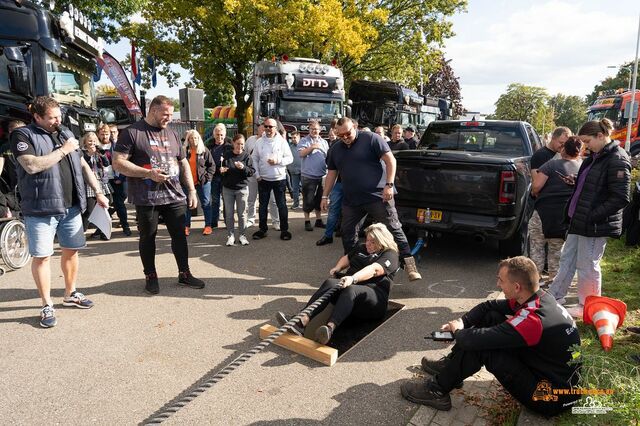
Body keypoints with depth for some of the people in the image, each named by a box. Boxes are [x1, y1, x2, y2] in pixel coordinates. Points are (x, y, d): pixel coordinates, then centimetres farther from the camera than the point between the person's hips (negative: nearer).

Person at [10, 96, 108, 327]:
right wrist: (63, 150, -13)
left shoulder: (66, 134, 15)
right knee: (42, 256, 1)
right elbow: (32, 165, -19)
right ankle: (47, 305, 13)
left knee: (71, 251, 14)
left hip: (71, 206, 6)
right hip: (41, 209, -5)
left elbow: (83, 165, 17)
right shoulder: (23, 135, -4)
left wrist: (98, 191, 10)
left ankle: (70, 294, 31)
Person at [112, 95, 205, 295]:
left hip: (175, 196, 5)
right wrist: (148, 173, -18)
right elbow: (118, 163, -10)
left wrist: (192, 190, 11)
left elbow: (183, 163, 18)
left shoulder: (171, 134, 14)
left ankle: (184, 274, 22)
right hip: (146, 198, -4)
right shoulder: (131, 133, -4)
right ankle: (150, 276, 23)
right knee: (148, 237, 8)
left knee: (180, 235, 8)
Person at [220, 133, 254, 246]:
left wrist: (243, 167, -22)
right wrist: (221, 170, -9)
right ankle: (230, 235, 14)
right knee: (229, 214, 5)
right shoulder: (227, 155, 4)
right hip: (227, 188, 2)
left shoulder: (246, 156, -1)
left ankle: (242, 235, 14)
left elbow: (251, 171, -4)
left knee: (242, 213, 4)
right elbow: (222, 168, 13)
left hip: (242, 188, -2)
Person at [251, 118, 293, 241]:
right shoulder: (259, 142, 4)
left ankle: (284, 230, 12)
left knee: (281, 205, 3)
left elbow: (290, 158, -2)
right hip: (263, 179, 2)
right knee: (262, 205, 10)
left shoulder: (282, 141, -2)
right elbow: (254, 159, 7)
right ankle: (262, 229, 21)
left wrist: (278, 161, -17)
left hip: (279, 179, -2)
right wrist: (257, 175, 0)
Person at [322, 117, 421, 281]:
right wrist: (325, 196, 16)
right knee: (347, 232, 11)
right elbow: (331, 174, 20)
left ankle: (409, 263, 0)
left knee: (393, 229, -5)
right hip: (351, 200, 6)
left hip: (377, 196, -6)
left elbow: (390, 160, -9)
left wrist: (389, 185, -16)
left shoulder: (371, 139, -6)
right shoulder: (336, 149, 13)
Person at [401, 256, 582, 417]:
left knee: (480, 345, -19)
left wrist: (458, 332, -9)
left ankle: (437, 391, 0)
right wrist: (461, 322, -8)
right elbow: (489, 306, 5)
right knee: (491, 316, 1)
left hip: (552, 398, -9)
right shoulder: (538, 296, -5)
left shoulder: (533, 319, -33)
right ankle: (451, 364, 13)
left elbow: (476, 340, -31)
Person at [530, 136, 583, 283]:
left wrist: (535, 194, 3)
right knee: (556, 248, 18)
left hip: (545, 212, -4)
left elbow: (536, 186, -18)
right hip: (567, 215, 4)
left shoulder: (552, 164, -11)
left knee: (538, 245, 10)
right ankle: (553, 278, 24)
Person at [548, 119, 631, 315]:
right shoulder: (594, 158, 11)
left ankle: (588, 307, 21)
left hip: (595, 225, -9)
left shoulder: (617, 160, -16)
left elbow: (620, 198, -20)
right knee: (567, 259, 16)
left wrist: (592, 216, -19)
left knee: (587, 266, 4)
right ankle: (554, 297, 27)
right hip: (578, 221, 9)